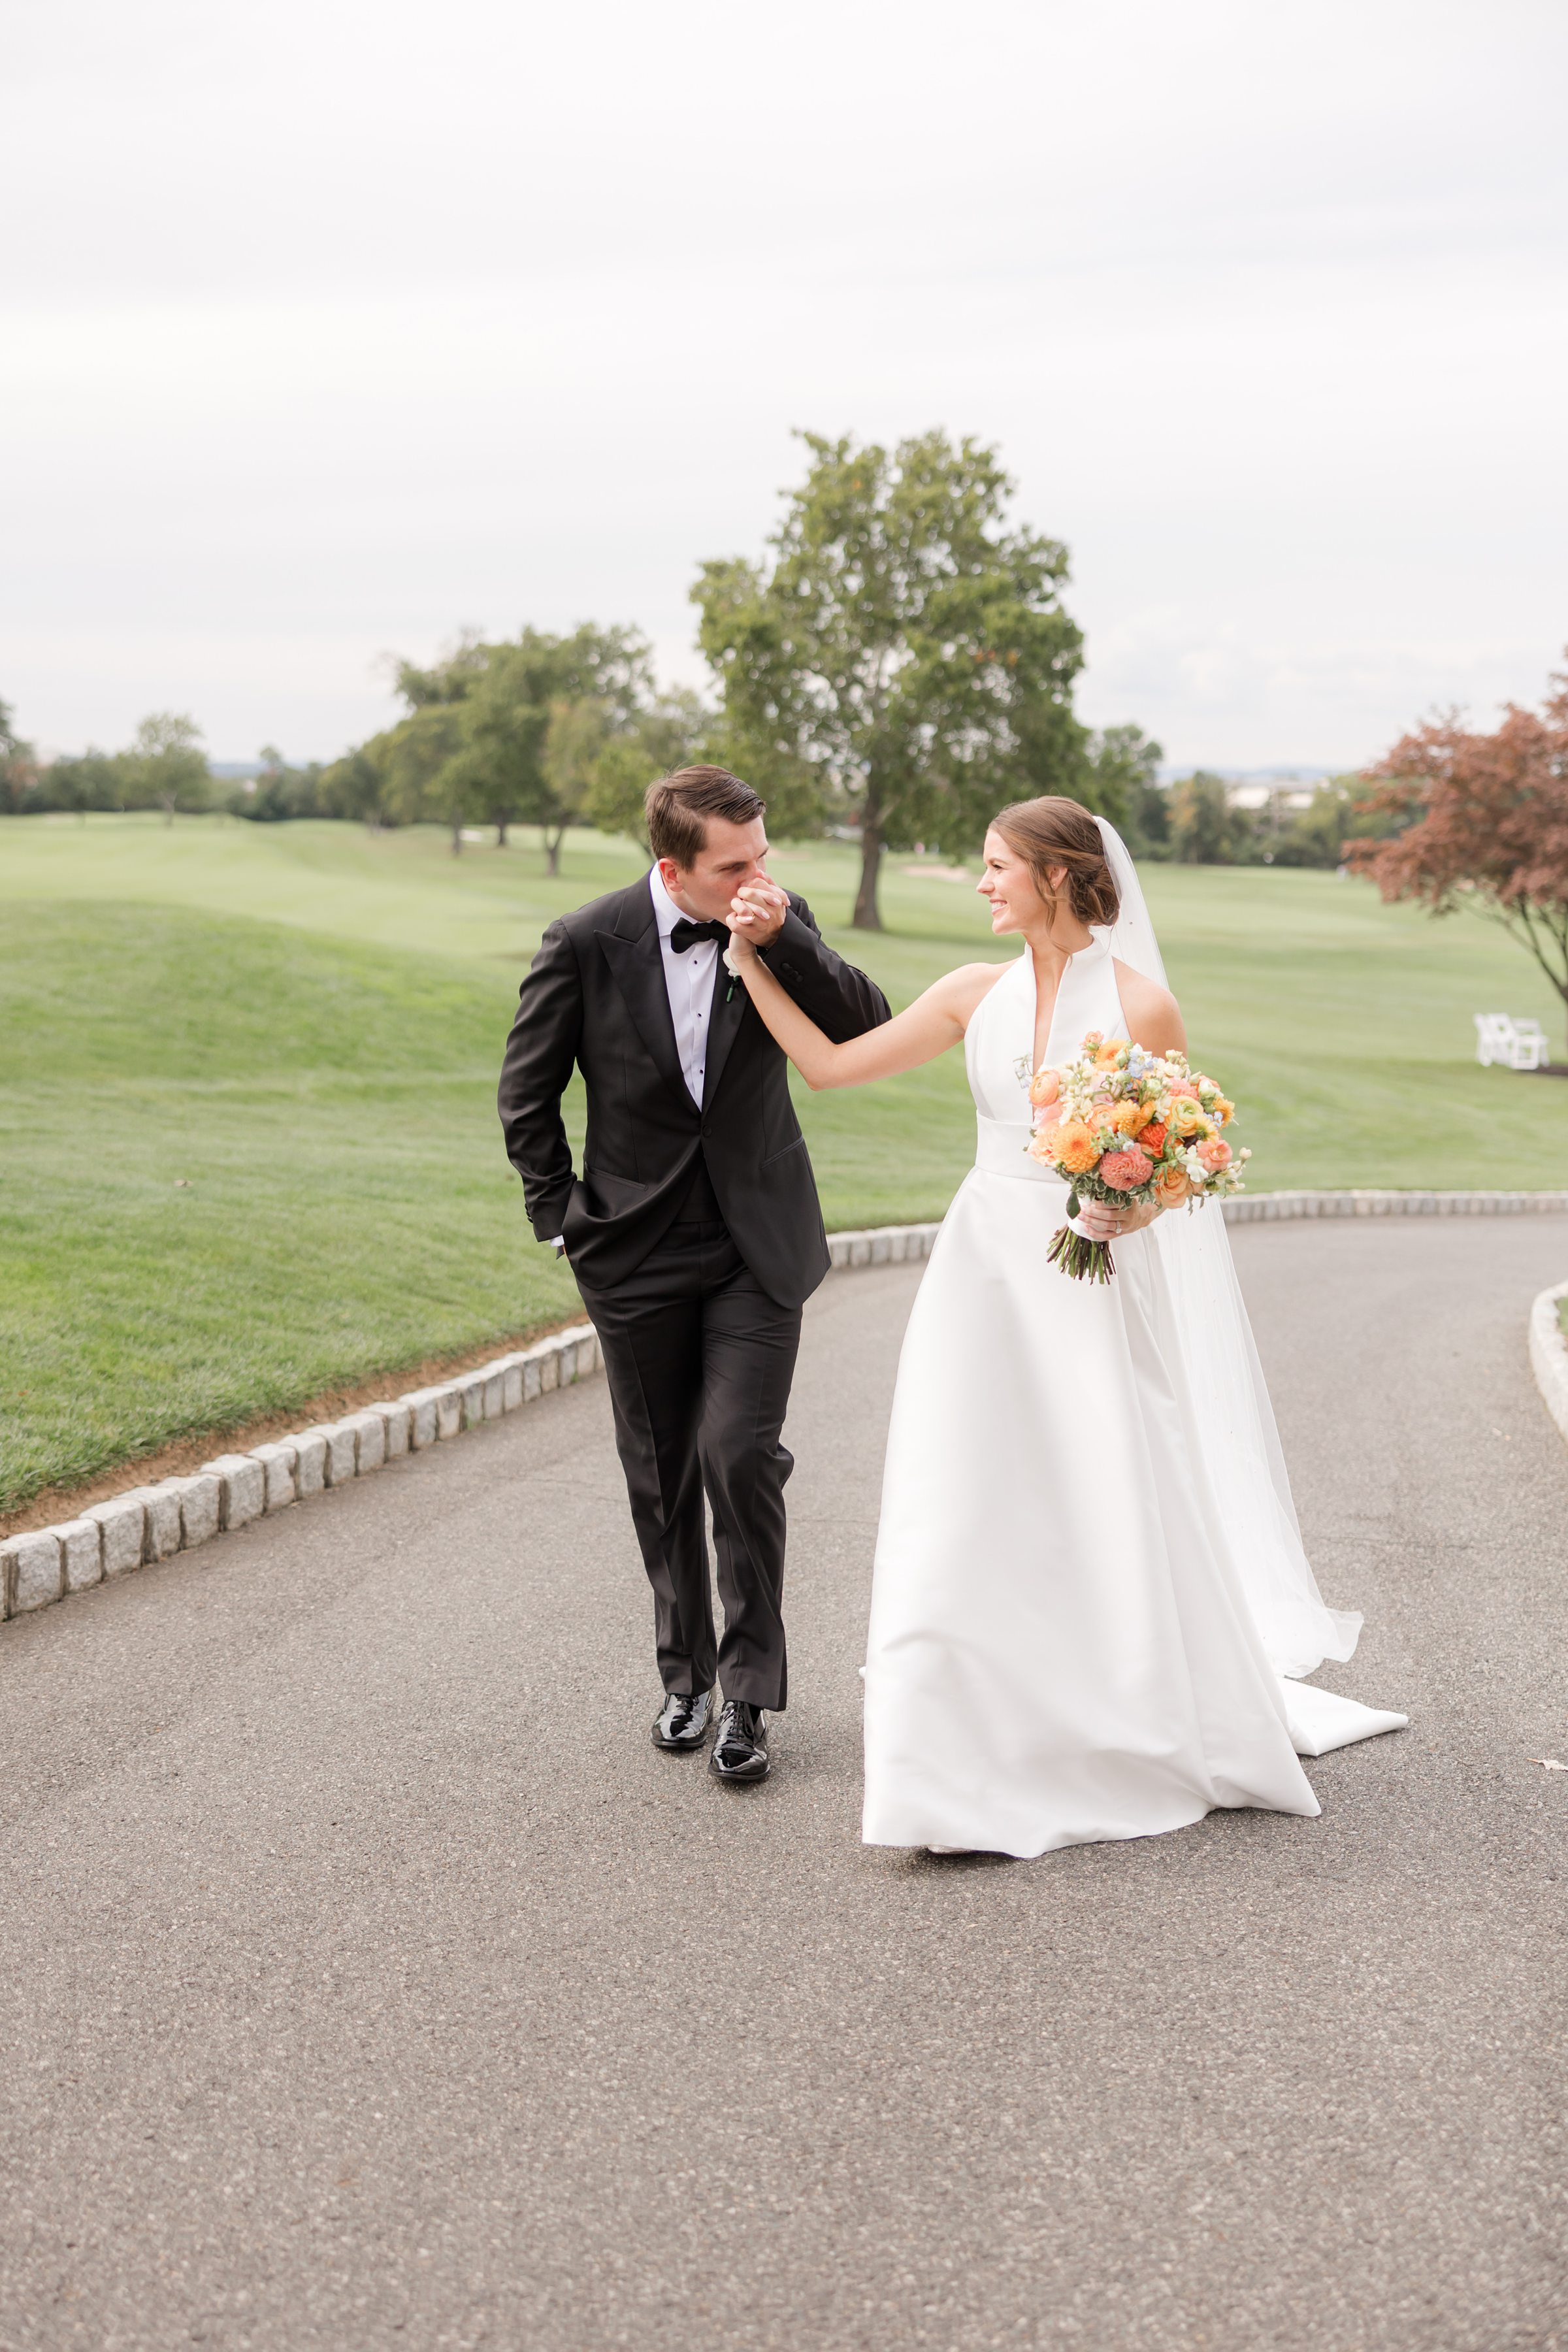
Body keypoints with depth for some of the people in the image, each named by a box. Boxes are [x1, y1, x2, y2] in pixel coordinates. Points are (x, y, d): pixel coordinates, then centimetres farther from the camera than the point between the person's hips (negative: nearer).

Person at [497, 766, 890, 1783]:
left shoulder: (781, 923, -7)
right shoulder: (586, 944, -11)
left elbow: (870, 1028, -15)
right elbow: (528, 1094, 1)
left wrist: (782, 939, -25)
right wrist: (561, 1216, 0)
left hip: (760, 1246, 0)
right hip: (639, 1250, 0)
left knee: (741, 1454, -12)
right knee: (661, 1473, 11)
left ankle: (750, 1692, 1)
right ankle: (686, 1673, 29)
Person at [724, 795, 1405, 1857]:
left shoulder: (1141, 1005, -8)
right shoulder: (978, 995, 4)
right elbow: (831, 1063, 7)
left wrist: (1132, 1212, -20)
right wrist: (753, 963, 3)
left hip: (1091, 1283, -4)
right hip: (986, 1272, 4)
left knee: (1117, 1519, 4)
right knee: (969, 1522, 2)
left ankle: (1197, 1734, 29)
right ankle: (977, 1770, 14)